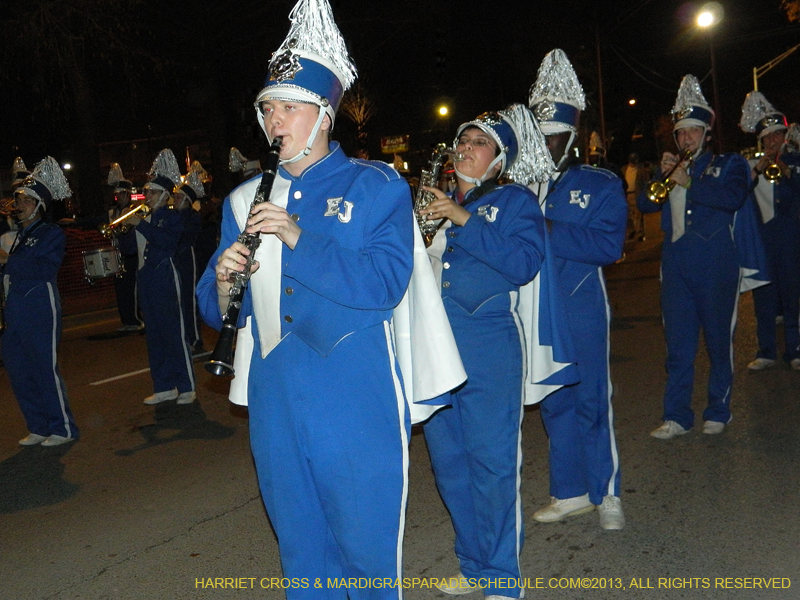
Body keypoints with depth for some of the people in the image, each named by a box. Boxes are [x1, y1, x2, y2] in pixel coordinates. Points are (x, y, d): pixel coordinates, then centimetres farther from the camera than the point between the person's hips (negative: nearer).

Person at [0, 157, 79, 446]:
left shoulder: (52, 234, -4)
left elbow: (44, 269, -18)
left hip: (41, 311, -8)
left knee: (45, 368, -4)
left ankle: (62, 428, 9)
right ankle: (38, 427, 22)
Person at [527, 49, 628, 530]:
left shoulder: (601, 184, 0)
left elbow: (608, 245, -13)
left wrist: (549, 232, -21)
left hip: (581, 306, -4)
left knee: (592, 400, 2)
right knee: (555, 402, 12)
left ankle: (607, 493, 18)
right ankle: (570, 492, 25)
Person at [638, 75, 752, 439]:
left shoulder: (728, 164, 7)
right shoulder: (671, 169, 18)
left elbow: (734, 197, -13)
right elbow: (644, 205, 8)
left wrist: (688, 182, -16)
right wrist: (662, 176, -6)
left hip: (716, 265, -3)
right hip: (676, 265, 3)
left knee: (719, 341, 5)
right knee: (678, 344, 4)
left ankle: (718, 412, 18)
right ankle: (676, 416, 9)